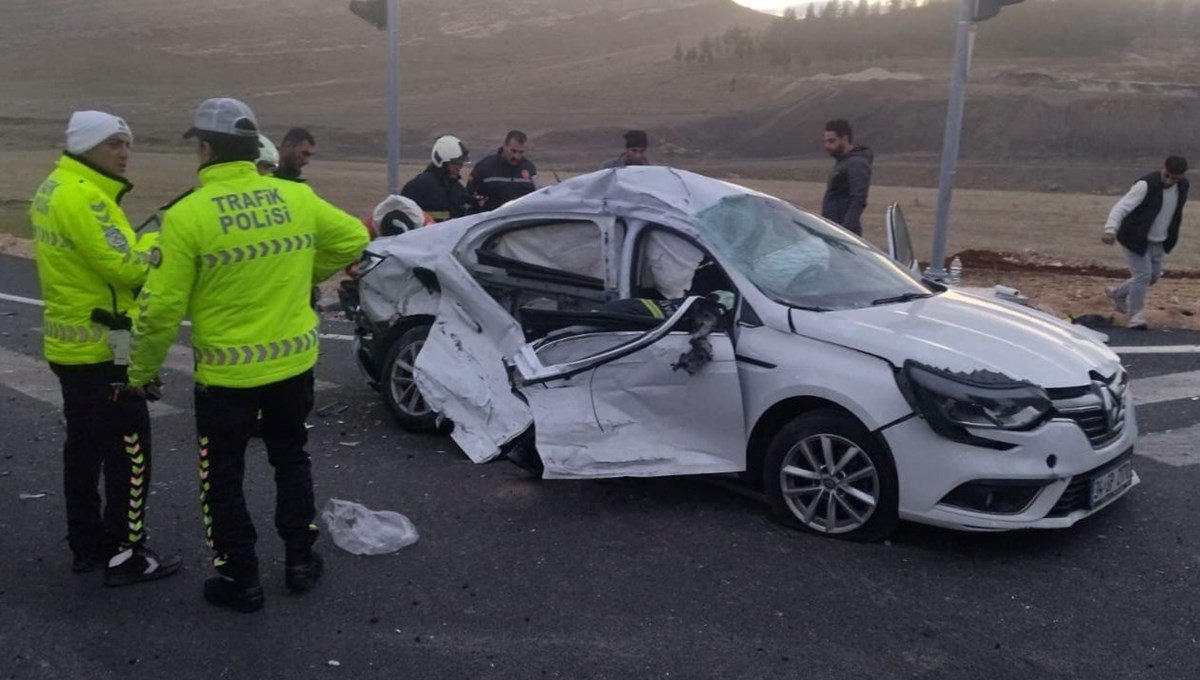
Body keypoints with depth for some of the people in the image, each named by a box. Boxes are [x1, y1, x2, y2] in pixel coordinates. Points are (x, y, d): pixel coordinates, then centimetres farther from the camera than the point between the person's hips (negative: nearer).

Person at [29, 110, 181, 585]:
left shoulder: (54, 189, 12)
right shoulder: (83, 197, -20)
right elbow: (128, 267, -25)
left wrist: (148, 240, -1)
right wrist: (161, 236, -9)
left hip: (71, 342, 10)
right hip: (101, 347, -10)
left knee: (84, 446, 17)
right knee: (129, 452, -1)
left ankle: (87, 545, 28)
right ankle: (125, 556, 7)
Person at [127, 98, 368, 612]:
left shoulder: (188, 214, -15)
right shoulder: (298, 197, -3)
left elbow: (162, 307, -13)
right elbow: (353, 239, 10)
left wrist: (142, 371, 1)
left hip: (226, 372, -4)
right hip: (294, 362, 4)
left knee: (222, 477, 14)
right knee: (291, 460, 23)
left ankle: (241, 580, 22)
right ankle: (300, 561, 31)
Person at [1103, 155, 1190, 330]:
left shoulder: (1183, 186, -3)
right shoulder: (1146, 185, -24)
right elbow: (1121, 207, -31)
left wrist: (1171, 238, 18)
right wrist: (1110, 230, -46)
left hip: (1159, 242, 7)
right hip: (1136, 239, -7)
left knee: (1153, 276, 15)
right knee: (1143, 275, -10)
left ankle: (1117, 293, 37)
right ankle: (1136, 318, 3)